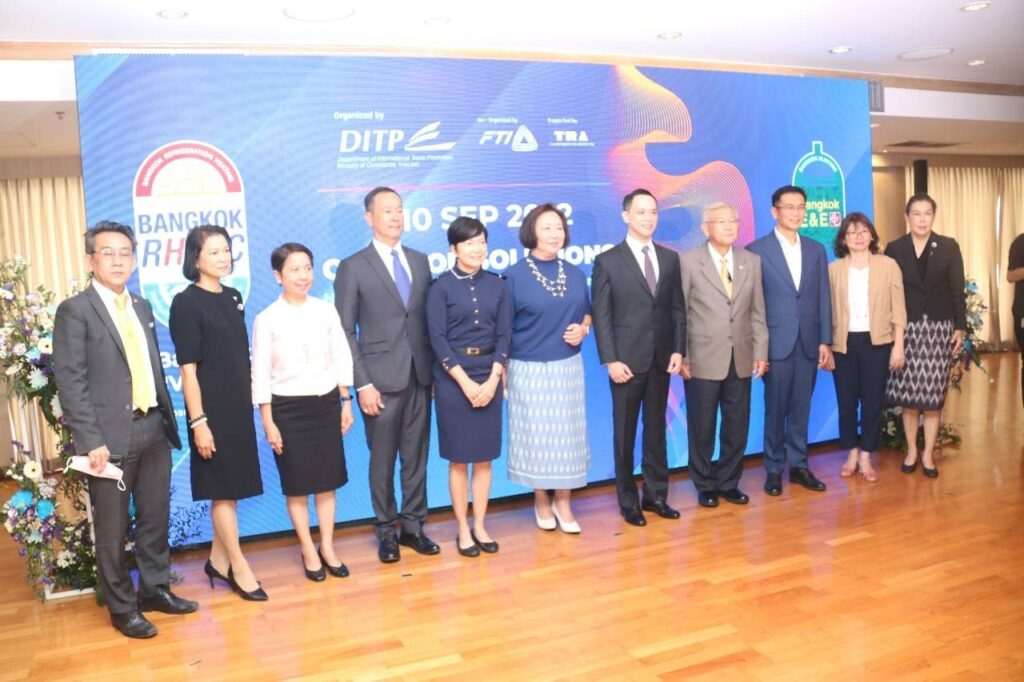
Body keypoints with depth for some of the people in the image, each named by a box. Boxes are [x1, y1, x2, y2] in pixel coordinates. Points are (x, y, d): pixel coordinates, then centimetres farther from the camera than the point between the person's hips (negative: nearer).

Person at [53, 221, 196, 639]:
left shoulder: (142, 307, 14)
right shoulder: (75, 310, -5)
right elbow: (70, 381, -11)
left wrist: (168, 418, 10)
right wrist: (91, 440, -16)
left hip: (153, 429, 6)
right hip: (111, 436, -6)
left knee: (156, 519, 15)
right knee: (112, 529, 7)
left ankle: (155, 589, 31)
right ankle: (122, 607, 21)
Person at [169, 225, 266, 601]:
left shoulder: (233, 297, 9)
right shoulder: (186, 303, -10)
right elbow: (187, 368, -14)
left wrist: (250, 399, 12)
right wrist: (198, 421, -17)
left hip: (239, 405, 7)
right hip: (211, 407, -7)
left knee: (231, 487, 13)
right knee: (222, 489, 2)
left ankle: (218, 561, 27)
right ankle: (239, 568, 14)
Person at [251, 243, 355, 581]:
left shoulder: (326, 311, 0)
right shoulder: (266, 320, -8)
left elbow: (341, 359, 6)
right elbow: (261, 375, -6)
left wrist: (346, 403, 6)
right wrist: (268, 422, -7)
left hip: (326, 404, 3)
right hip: (288, 408, -2)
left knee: (328, 480, 10)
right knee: (296, 484, 8)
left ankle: (327, 547, 26)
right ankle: (308, 551, 24)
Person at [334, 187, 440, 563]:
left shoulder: (420, 261, 11)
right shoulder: (353, 267, -2)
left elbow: (429, 320, 12)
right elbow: (345, 332, -5)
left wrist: (435, 369, 5)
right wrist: (362, 383, -11)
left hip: (420, 377, 4)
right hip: (381, 379, -4)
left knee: (416, 456, 11)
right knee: (382, 459, 7)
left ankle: (413, 525, 24)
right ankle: (386, 531, 22)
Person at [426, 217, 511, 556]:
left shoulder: (497, 285, 6)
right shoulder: (441, 287, -3)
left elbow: (504, 334, 2)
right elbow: (437, 339, -8)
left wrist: (492, 379, -9)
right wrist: (465, 382, -13)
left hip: (489, 378, 3)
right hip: (453, 380, -3)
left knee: (484, 457, 8)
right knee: (458, 458, 5)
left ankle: (479, 526, 20)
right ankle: (462, 529, 16)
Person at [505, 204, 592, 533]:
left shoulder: (575, 274, 6)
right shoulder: (515, 275, -7)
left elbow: (587, 313, 17)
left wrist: (583, 329, -5)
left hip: (568, 367, 4)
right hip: (530, 369, -4)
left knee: (567, 434, 7)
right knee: (536, 435, 6)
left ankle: (563, 502, 22)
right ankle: (542, 502, 25)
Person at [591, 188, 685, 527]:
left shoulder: (670, 258, 9)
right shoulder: (607, 261, -4)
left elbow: (678, 309, 9)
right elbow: (601, 315, -7)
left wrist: (678, 350, -1)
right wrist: (610, 360, -14)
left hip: (661, 359, 4)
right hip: (627, 360, -4)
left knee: (656, 429, 12)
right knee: (625, 433, 7)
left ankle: (656, 495, 24)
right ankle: (628, 501, 18)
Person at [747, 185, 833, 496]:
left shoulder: (816, 250, 11)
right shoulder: (757, 250, -4)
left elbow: (823, 298, 9)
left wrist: (825, 341, 4)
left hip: (809, 343, 4)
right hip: (775, 342, -4)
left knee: (801, 409, 10)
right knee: (776, 409, 5)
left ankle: (799, 465, 22)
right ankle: (774, 469, 16)